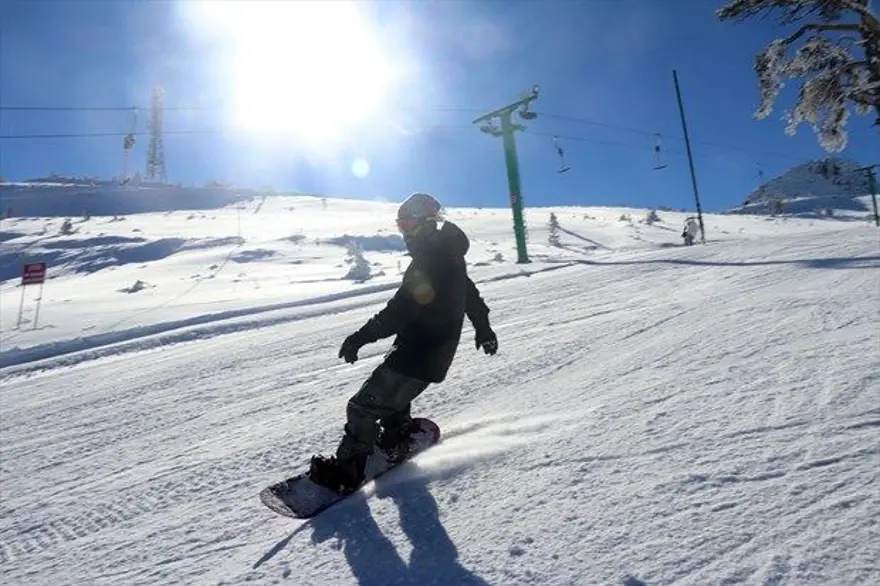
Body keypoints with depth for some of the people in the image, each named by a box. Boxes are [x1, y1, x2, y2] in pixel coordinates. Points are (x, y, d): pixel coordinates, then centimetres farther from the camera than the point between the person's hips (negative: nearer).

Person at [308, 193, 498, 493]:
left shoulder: (428, 261, -21)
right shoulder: (450, 256, 11)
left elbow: (400, 311, -27)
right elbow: (471, 295, 24)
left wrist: (360, 338, -23)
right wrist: (483, 329, 38)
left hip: (416, 356, -10)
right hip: (437, 352, 10)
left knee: (364, 406, -5)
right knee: (390, 397, 26)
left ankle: (346, 471, 1)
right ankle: (397, 438, 38)